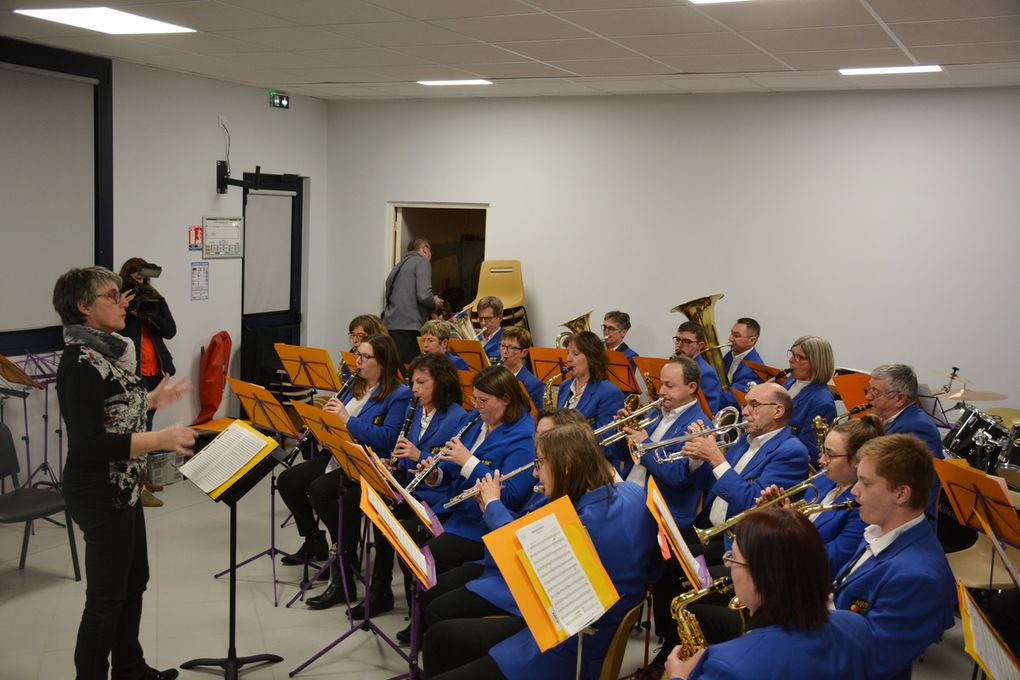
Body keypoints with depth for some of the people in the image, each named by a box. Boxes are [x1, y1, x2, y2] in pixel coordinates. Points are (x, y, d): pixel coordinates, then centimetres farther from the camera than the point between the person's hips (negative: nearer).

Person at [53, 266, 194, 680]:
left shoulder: (106, 350, 7)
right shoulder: (81, 362, -22)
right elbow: (88, 443, -28)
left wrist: (151, 400, 14)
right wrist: (160, 439, -32)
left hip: (121, 487, 10)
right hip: (100, 494, -10)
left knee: (134, 579, 21)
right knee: (106, 596, 1)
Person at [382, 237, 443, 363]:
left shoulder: (400, 265, 21)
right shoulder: (422, 262, -1)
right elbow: (424, 295, -15)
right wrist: (435, 302, 6)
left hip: (389, 324, 8)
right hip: (408, 326, -8)